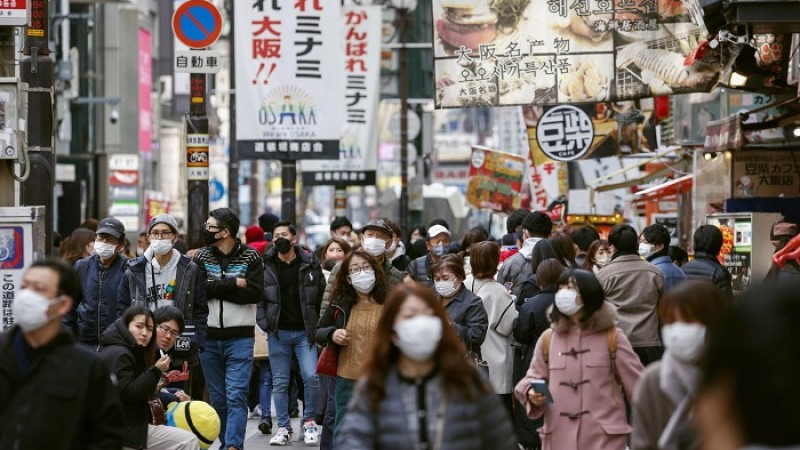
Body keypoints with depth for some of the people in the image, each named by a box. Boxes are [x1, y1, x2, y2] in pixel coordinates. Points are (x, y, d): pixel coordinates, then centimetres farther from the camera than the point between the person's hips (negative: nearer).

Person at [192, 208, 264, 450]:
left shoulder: (250, 257, -2)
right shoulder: (202, 256, 4)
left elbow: (255, 293, -14)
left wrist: (216, 288, -13)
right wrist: (234, 283, -13)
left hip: (240, 337, -3)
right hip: (209, 337, 3)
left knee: (236, 396, -11)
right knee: (217, 398, 10)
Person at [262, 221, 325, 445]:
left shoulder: (310, 263, -1)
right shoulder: (265, 265, -1)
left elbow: (321, 294, 4)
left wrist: (315, 324, 0)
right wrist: (265, 322, -6)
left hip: (304, 331, -1)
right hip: (278, 332, 1)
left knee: (311, 377, -11)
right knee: (279, 382, 4)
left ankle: (309, 421, 8)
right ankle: (283, 427, 13)